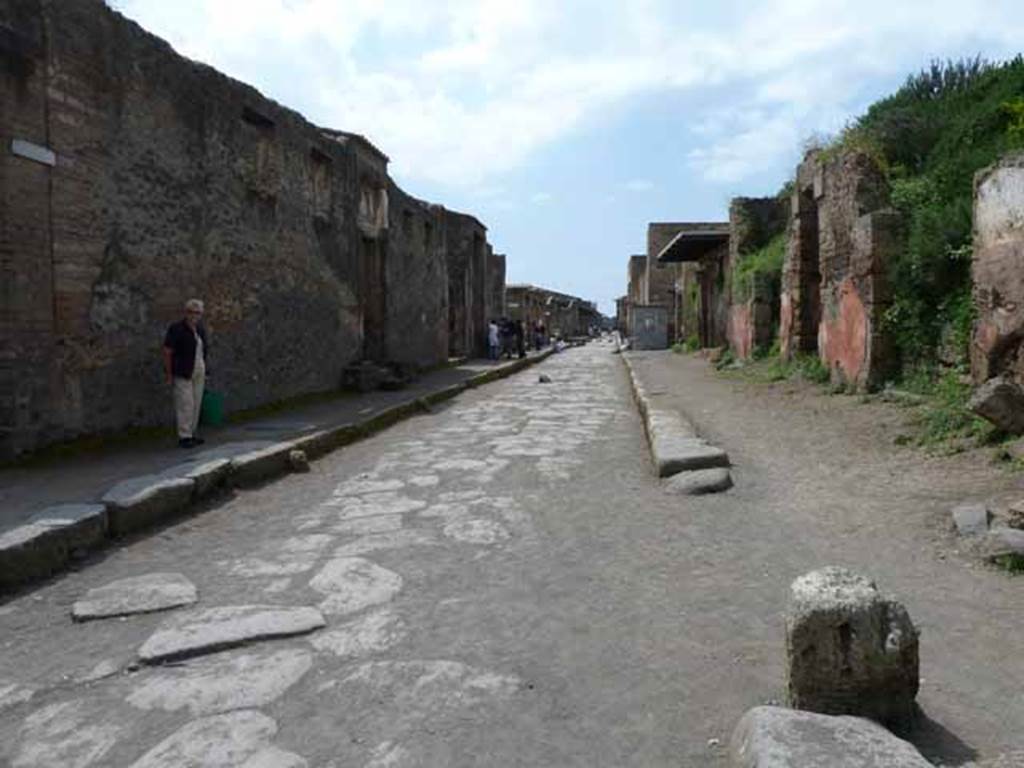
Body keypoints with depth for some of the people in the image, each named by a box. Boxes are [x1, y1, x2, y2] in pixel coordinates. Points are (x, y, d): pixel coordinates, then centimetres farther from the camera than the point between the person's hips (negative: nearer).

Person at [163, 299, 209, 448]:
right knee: (185, 405, -8)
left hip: (198, 372, 7)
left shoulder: (200, 329, 8)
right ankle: (184, 437, -3)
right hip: (182, 373, -7)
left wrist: (204, 371, 12)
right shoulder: (176, 329, -12)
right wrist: (169, 375, -13)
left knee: (196, 404, 8)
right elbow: (167, 352, -12)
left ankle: (191, 434, 15)